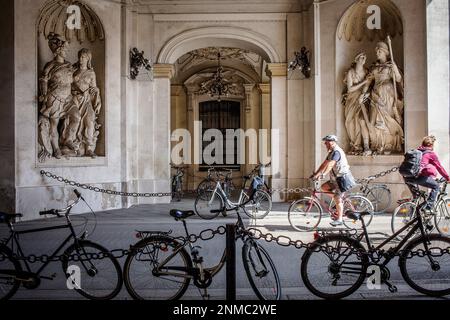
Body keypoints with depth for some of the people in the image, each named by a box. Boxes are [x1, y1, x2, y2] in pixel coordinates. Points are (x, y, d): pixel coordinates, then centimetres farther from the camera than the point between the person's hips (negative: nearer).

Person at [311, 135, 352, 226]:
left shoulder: (337, 152, -19)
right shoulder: (332, 152, 14)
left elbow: (330, 165, -30)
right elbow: (324, 164, 12)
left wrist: (321, 174, -35)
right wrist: (316, 174, 5)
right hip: (335, 178, 10)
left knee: (338, 199, -7)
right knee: (323, 187, 6)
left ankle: (339, 219, 1)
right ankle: (340, 200, 14)